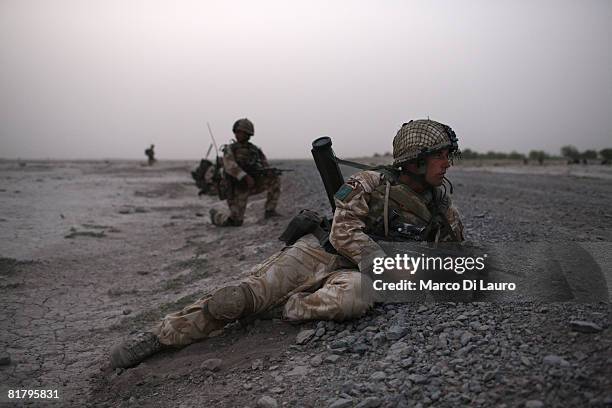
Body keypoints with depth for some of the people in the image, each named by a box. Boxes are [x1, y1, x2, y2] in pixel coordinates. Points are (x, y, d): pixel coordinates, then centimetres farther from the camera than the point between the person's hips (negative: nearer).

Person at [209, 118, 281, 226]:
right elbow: (230, 166, -21)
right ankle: (215, 215, 22)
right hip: (238, 188, -4)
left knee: (275, 179, -13)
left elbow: (265, 167, 9)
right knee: (235, 222, -12)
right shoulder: (230, 149, -3)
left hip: (253, 184, 5)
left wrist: (270, 172, -17)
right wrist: (246, 177, -36)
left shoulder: (255, 150, 11)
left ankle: (270, 211, -4)